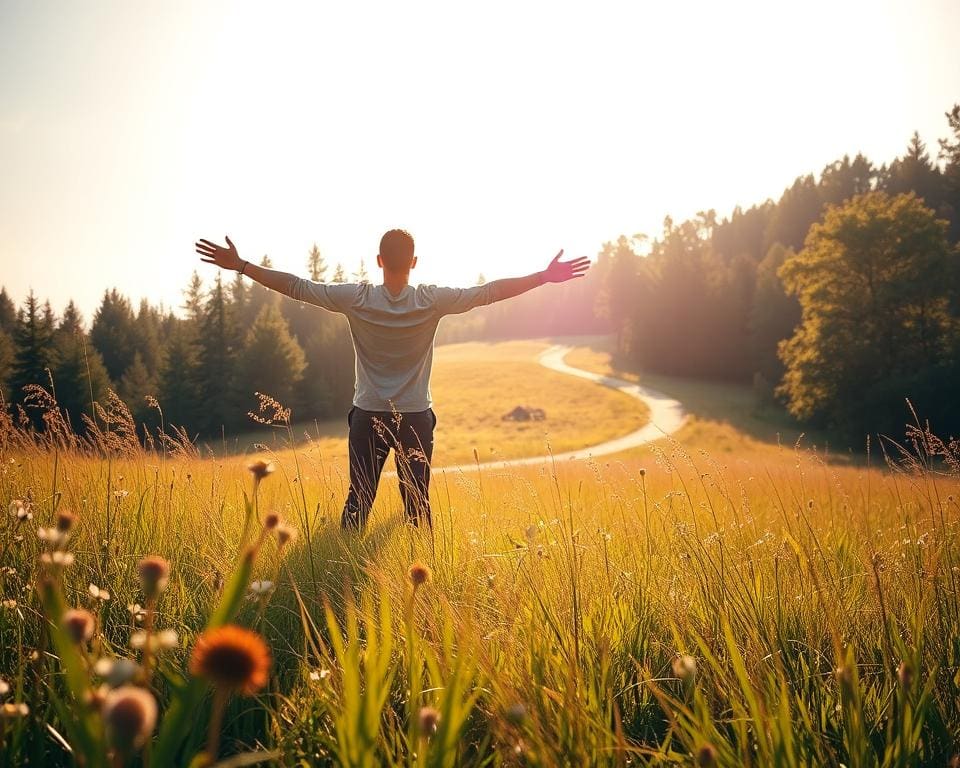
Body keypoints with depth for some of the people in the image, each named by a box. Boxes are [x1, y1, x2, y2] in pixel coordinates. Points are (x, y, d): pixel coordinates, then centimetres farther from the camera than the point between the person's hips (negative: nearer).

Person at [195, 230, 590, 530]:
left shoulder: (356, 299, -10)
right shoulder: (432, 301, -11)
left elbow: (297, 286, -8)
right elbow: (489, 291, -8)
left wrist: (238, 265, 0)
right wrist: (546, 276, -1)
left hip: (368, 418, 0)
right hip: (416, 419, 0)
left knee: (358, 501, 9)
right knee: (418, 503, 8)